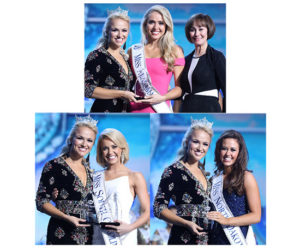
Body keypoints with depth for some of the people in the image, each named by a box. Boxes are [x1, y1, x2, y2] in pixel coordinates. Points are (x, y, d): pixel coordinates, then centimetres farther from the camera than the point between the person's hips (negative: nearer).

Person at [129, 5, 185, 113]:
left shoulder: (175, 51, 8)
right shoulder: (133, 51, 12)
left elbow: (180, 87, 5)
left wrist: (162, 98, -10)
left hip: (160, 111, -1)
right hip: (135, 110, 1)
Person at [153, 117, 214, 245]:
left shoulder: (203, 171, 15)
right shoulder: (174, 171, -7)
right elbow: (159, 208, -12)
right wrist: (186, 223, -20)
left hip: (206, 237, 7)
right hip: (184, 238, -7)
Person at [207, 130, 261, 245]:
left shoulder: (246, 177, -6)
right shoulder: (215, 179, 8)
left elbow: (256, 216, -9)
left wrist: (227, 221, -20)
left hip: (239, 239, -4)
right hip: (217, 239, 4)